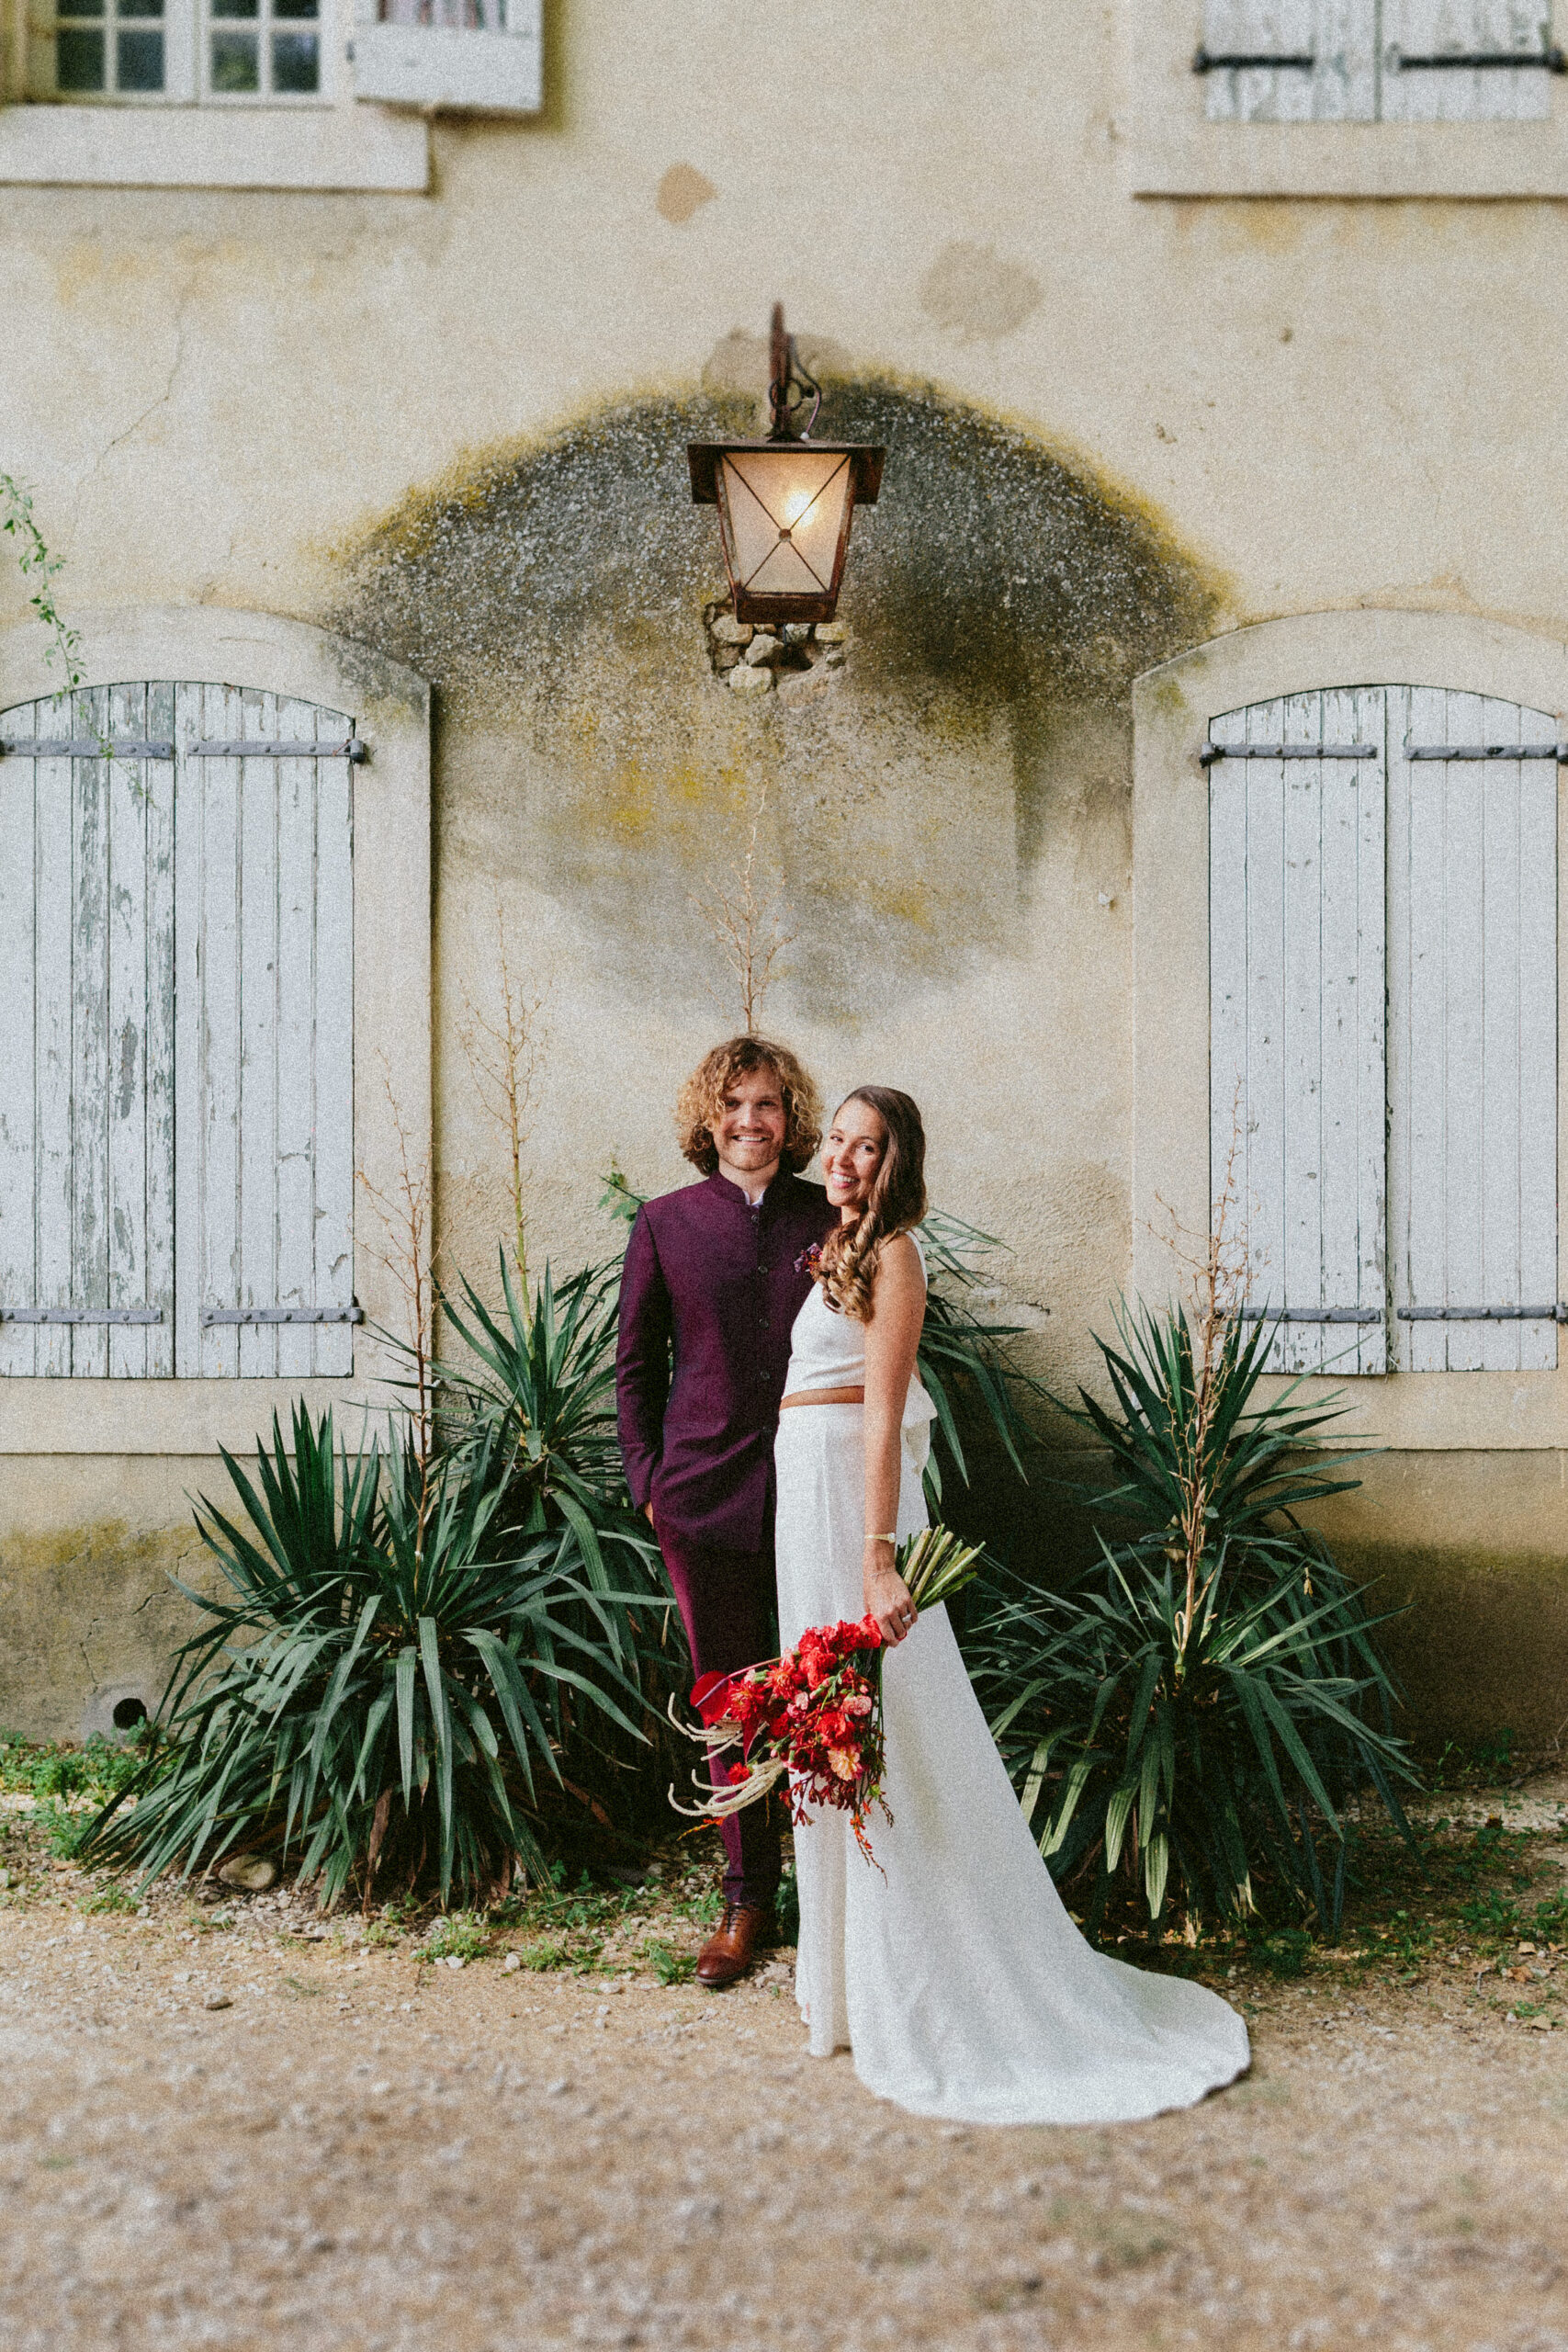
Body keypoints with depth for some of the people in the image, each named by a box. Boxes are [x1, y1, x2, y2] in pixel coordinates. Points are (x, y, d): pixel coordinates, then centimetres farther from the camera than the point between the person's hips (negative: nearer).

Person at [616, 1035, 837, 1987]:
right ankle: (748, 1898, 22)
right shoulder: (666, 1222, 6)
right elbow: (637, 1361, 10)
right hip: (706, 1497, 1)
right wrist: (647, 1475, 3)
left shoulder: (830, 1219, 5)